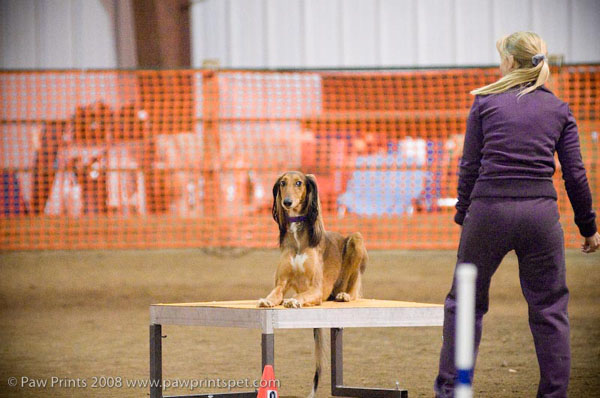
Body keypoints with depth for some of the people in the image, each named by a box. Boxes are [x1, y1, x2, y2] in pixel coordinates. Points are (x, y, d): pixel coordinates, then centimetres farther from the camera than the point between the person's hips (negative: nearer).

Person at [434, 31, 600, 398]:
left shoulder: (486, 103, 5)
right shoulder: (559, 110, 8)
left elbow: (470, 166, 4)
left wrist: (463, 214, 15)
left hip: (489, 208, -1)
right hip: (540, 213, 1)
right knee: (549, 307, 8)